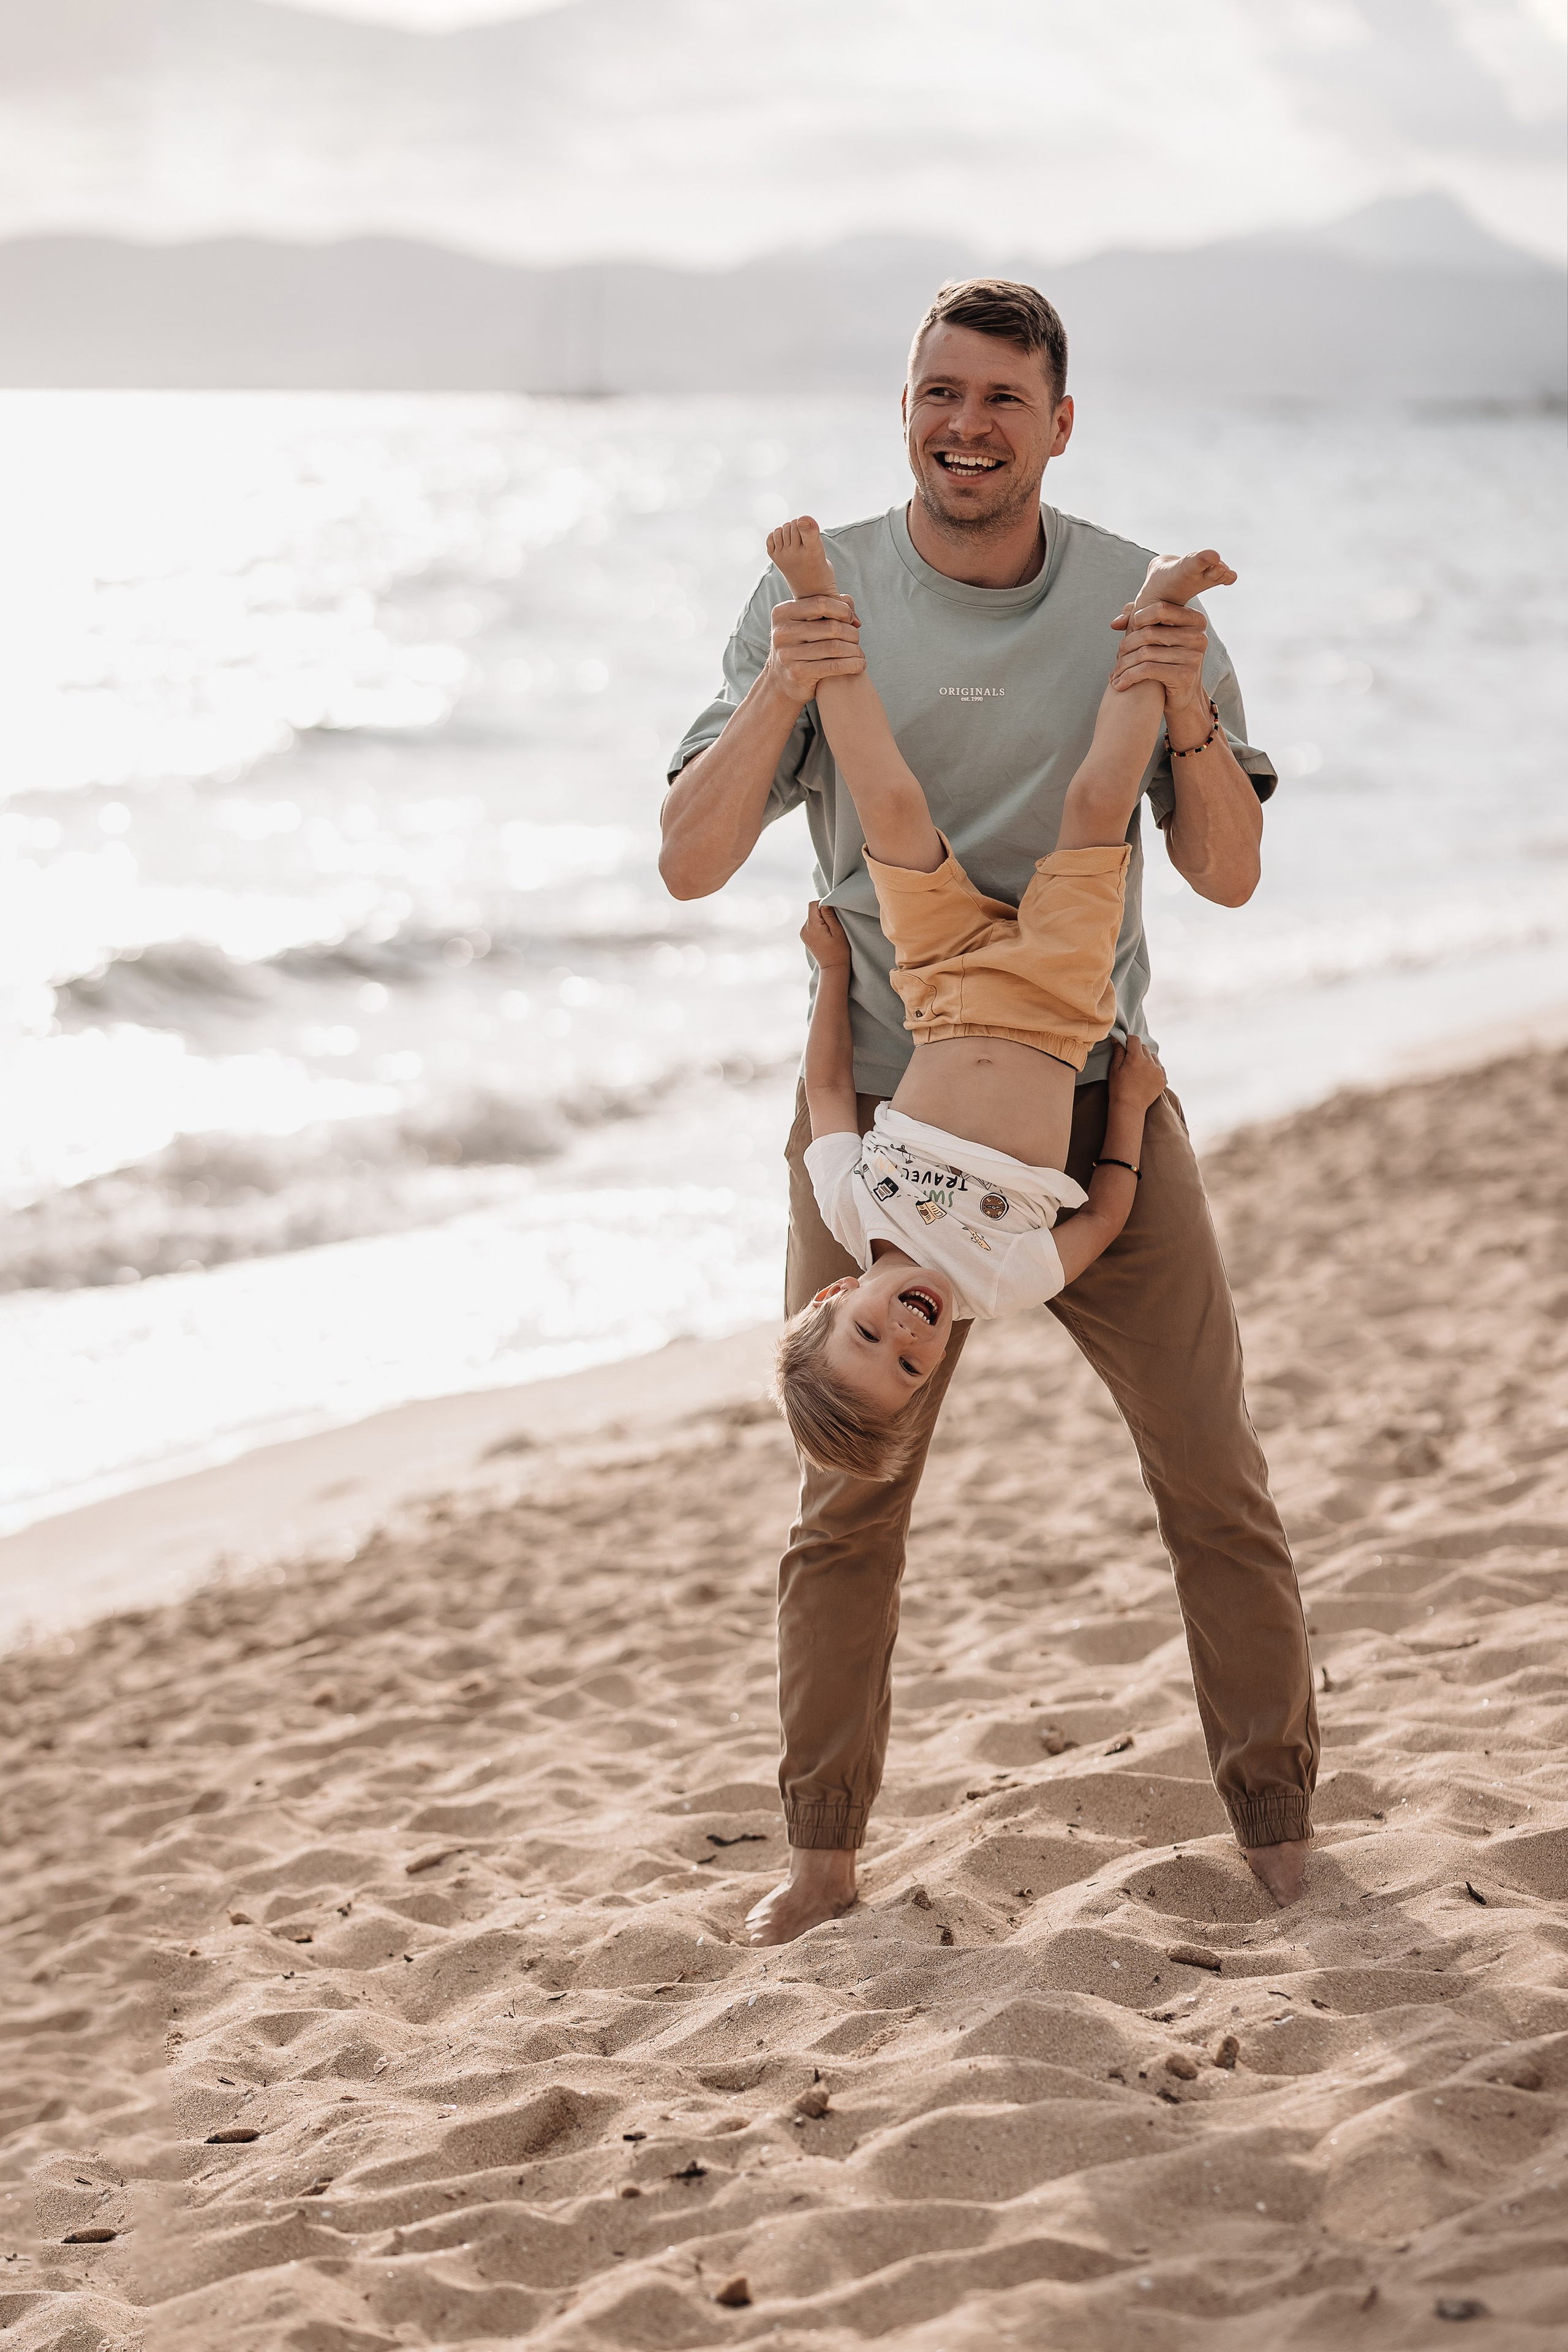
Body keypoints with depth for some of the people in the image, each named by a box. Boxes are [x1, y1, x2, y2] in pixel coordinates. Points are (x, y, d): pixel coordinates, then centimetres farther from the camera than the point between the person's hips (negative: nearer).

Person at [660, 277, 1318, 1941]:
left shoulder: (1142, 605, -1)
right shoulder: (817, 600, -3)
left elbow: (1228, 874, -2)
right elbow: (691, 864, -9)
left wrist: (1187, 718, -21)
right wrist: (778, 698, -25)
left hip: (1097, 1107, 1)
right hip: (879, 1112, -1)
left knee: (1216, 1485, 3)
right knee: (846, 1506, 4)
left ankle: (1278, 1834, 18)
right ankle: (824, 1854, 17)